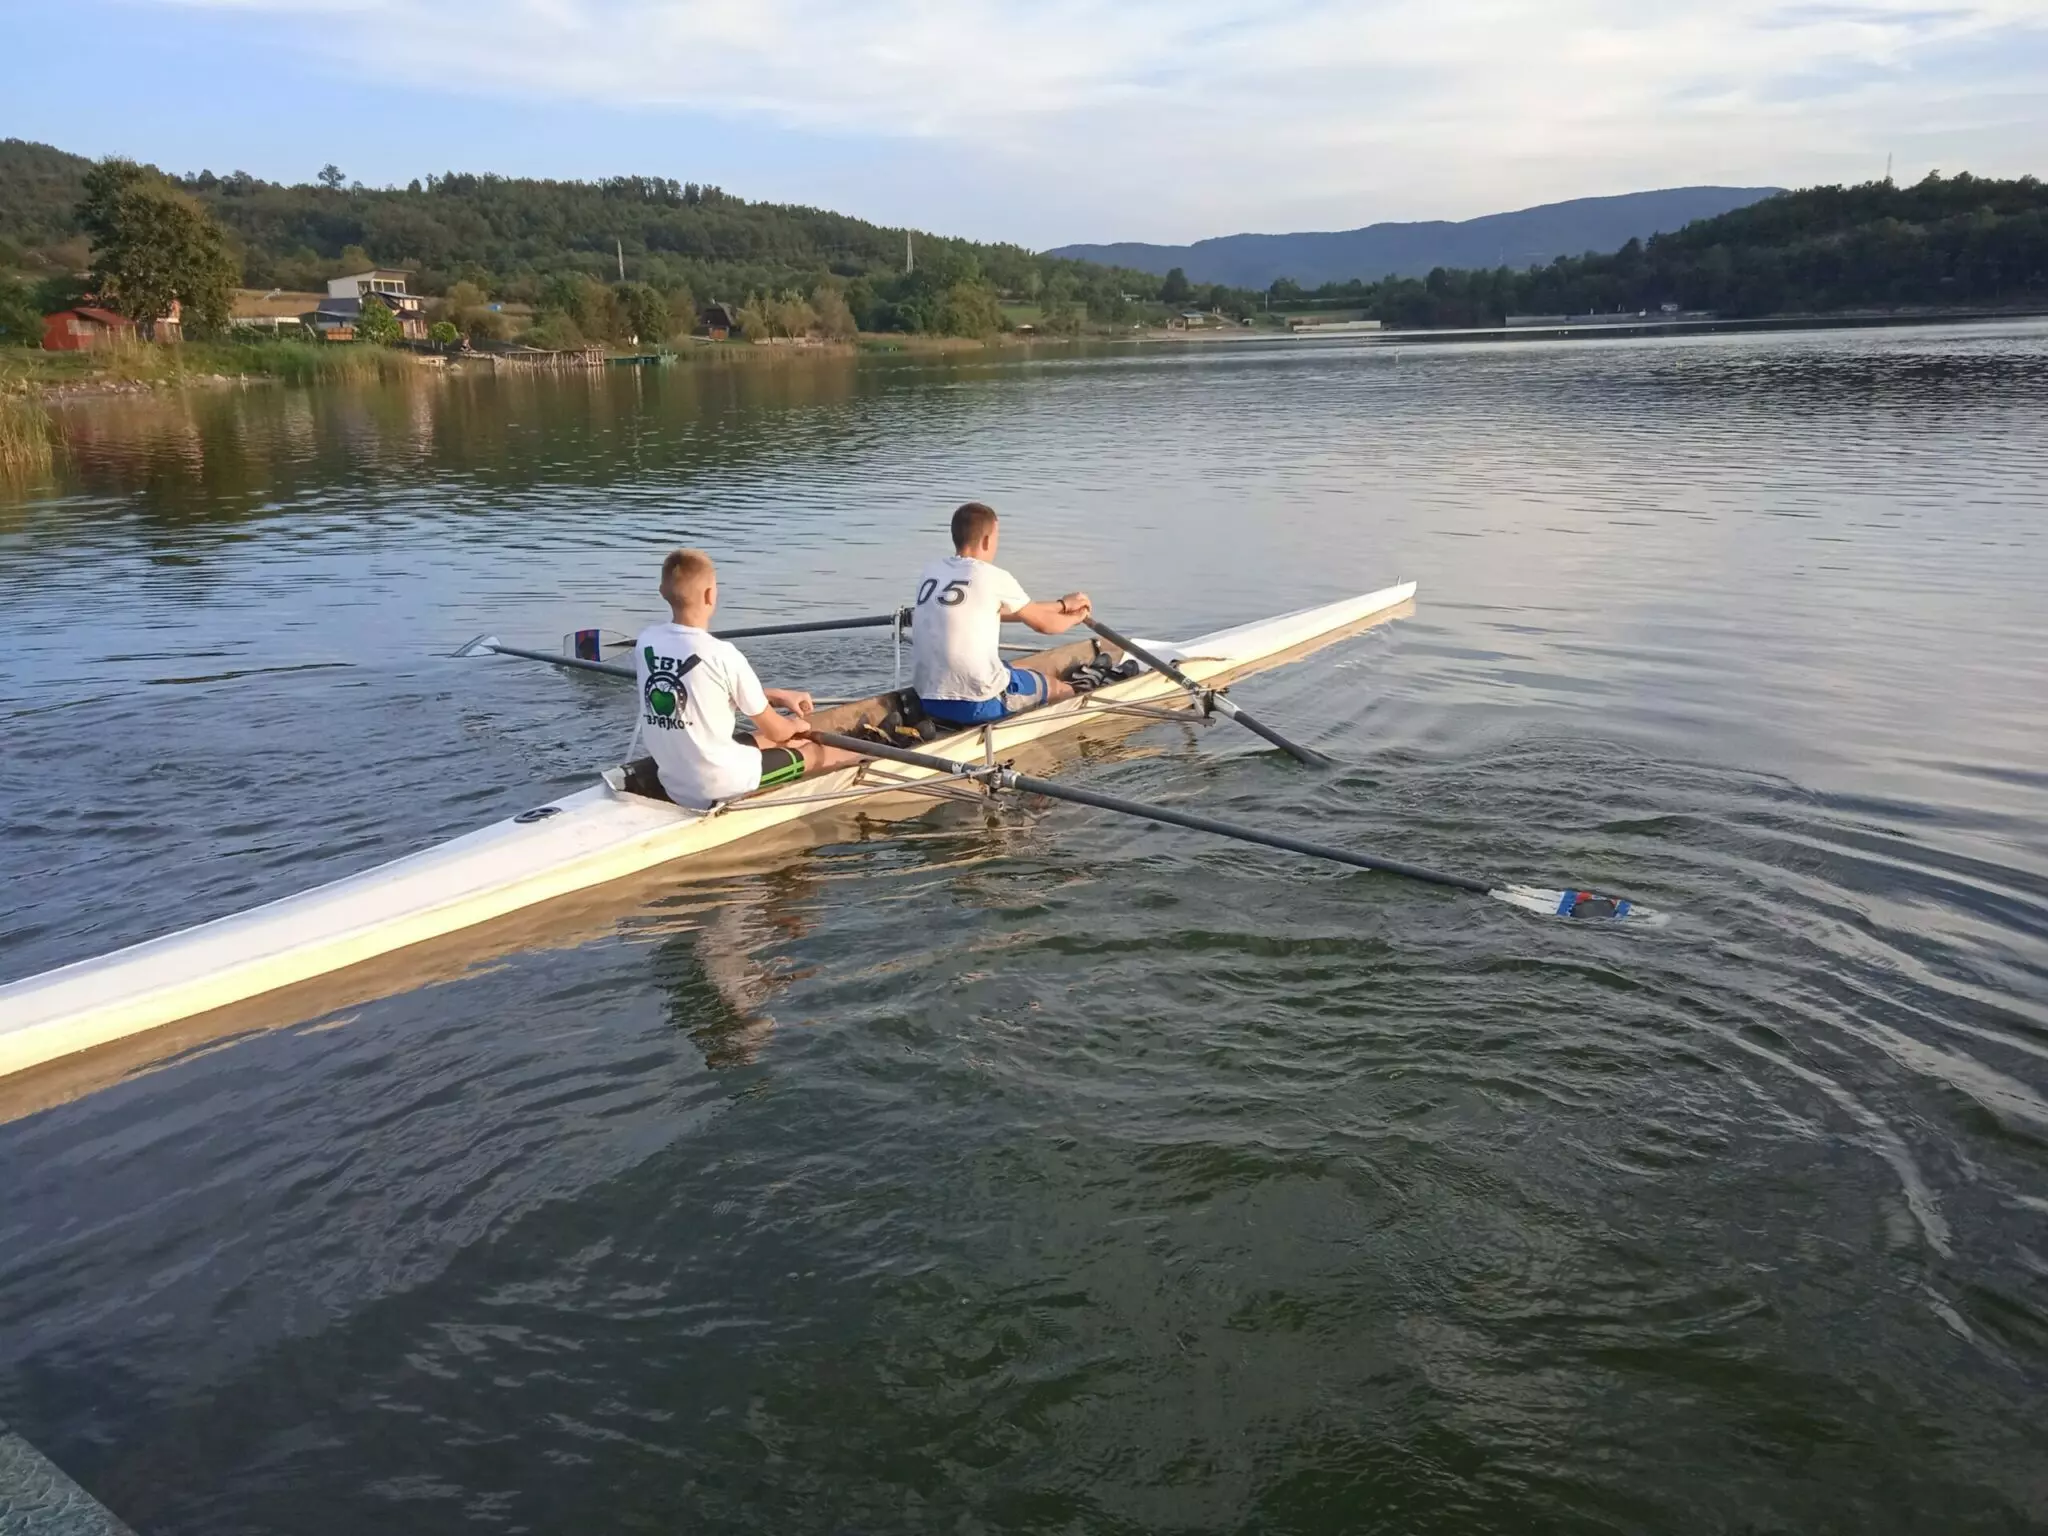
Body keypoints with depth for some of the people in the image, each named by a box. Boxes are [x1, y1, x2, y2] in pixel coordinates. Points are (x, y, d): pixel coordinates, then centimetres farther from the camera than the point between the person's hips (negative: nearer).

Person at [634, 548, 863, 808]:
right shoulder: (723, 654, -22)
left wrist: (777, 695, 17)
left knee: (769, 740, 30)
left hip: (673, 784, 7)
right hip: (722, 786, -7)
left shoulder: (645, 641, -3)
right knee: (816, 753, 18)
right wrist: (796, 726, 17)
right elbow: (776, 730, -8)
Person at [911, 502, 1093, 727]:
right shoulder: (994, 577, -9)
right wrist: (1076, 617, 30)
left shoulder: (931, 572, 10)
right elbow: (1043, 624, 7)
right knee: (1059, 687, 18)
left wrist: (1062, 605, 29)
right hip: (977, 705, -6)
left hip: (927, 703, 6)